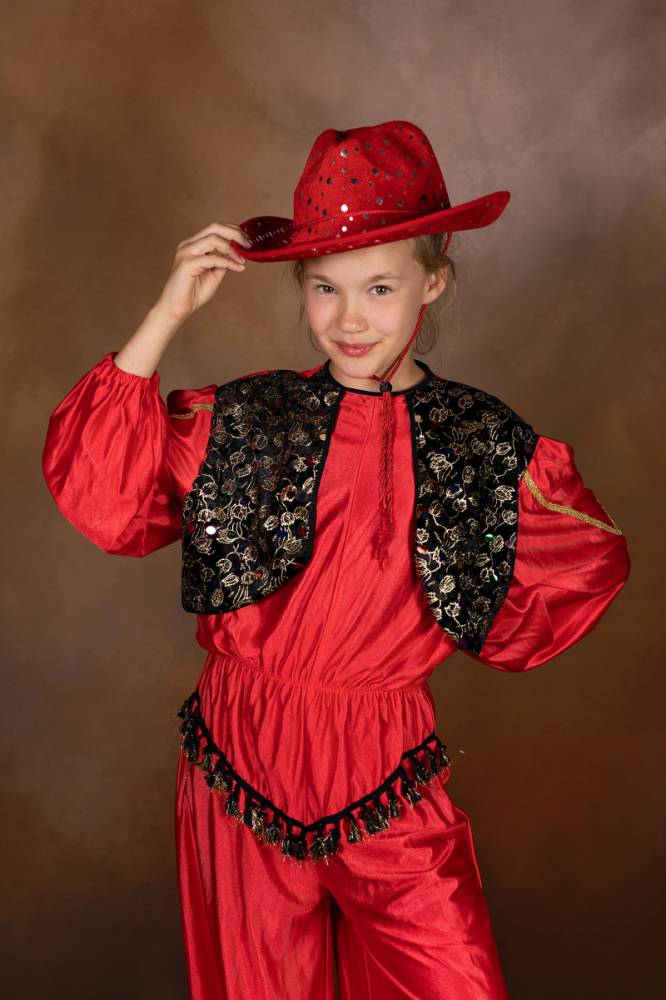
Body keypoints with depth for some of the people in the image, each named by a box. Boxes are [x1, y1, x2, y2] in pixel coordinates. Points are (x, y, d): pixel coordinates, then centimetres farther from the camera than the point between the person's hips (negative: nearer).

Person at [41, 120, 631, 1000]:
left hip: (390, 778, 0)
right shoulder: (240, 419, -4)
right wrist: (168, 315, -17)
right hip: (242, 763, 1)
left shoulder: (489, 445, -3)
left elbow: (584, 573, 8)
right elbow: (98, 491, -16)